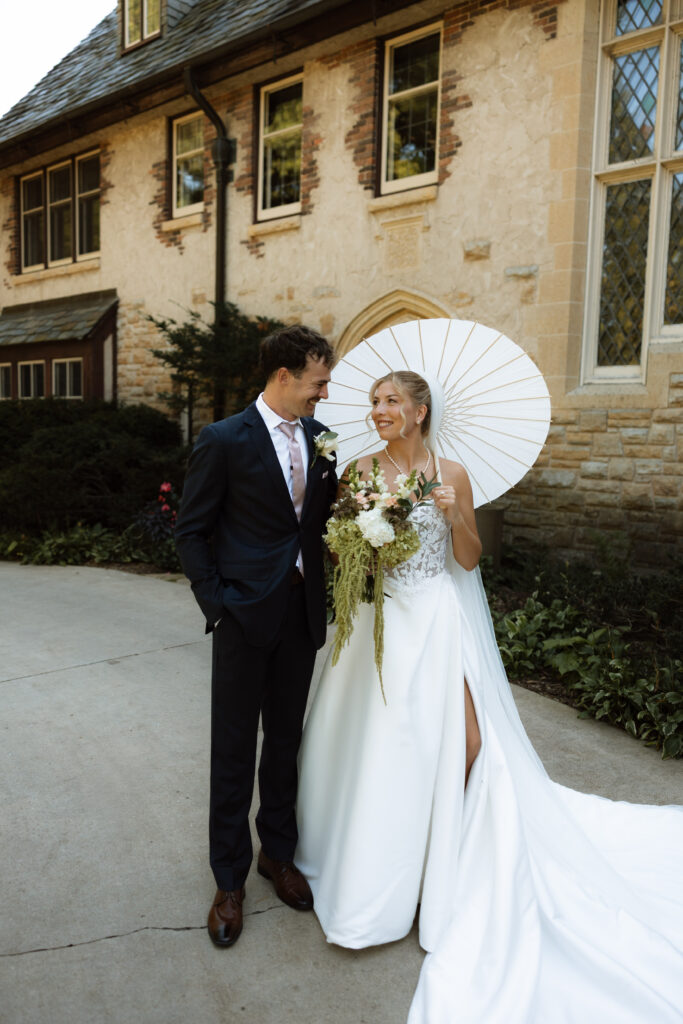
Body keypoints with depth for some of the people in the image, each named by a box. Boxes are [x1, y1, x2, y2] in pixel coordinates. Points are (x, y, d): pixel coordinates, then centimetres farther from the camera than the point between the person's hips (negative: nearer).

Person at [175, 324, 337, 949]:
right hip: (246, 614, -5)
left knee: (287, 741, 17)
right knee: (234, 750, 7)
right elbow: (191, 530, -6)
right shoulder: (225, 440, -10)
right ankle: (230, 880, 26)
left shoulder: (319, 437, 5)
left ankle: (278, 853, 37)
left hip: (302, 612, 5)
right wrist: (216, 604, -11)